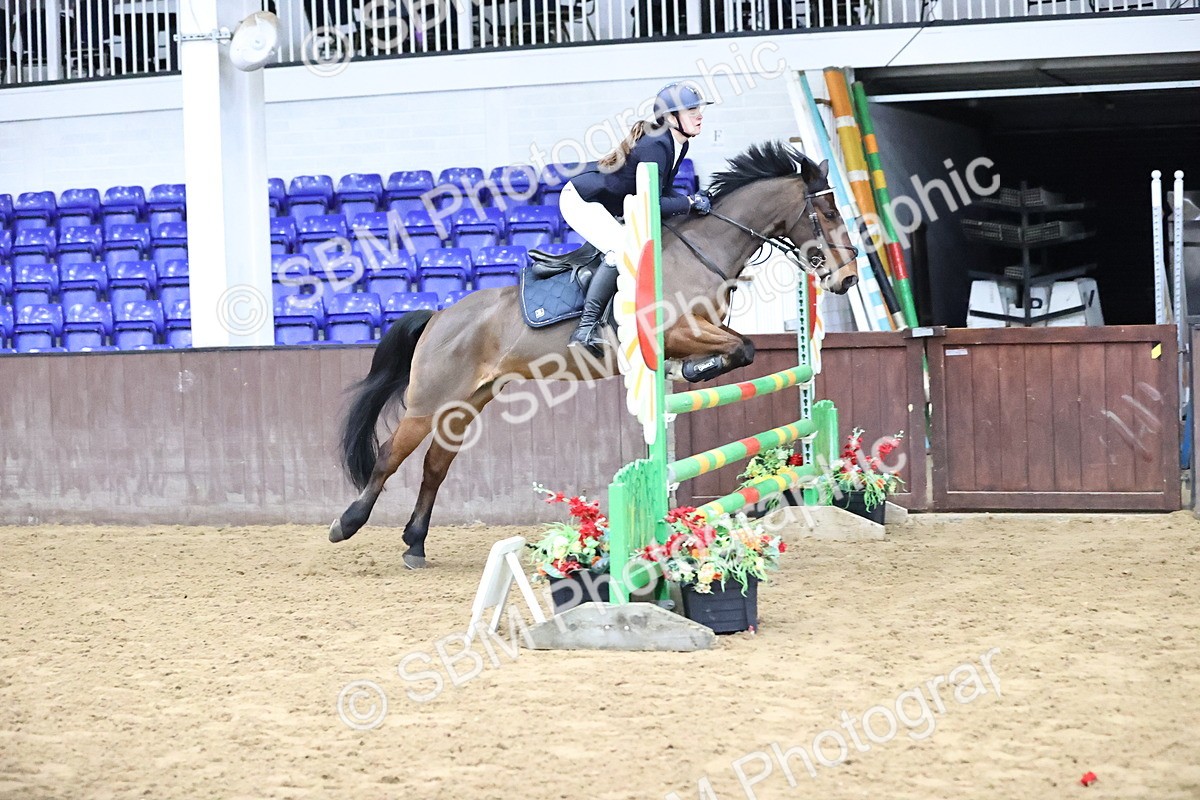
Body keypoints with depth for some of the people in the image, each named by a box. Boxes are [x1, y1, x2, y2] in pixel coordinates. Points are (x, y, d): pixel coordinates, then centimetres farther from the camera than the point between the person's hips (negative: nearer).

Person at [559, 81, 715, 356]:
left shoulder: (678, 145, 2)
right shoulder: (655, 145, -28)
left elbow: (663, 193, 8)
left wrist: (694, 200, -8)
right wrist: (690, 203, -23)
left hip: (605, 207, 11)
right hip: (581, 200, -11)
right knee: (623, 249, -28)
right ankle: (587, 326, -27)